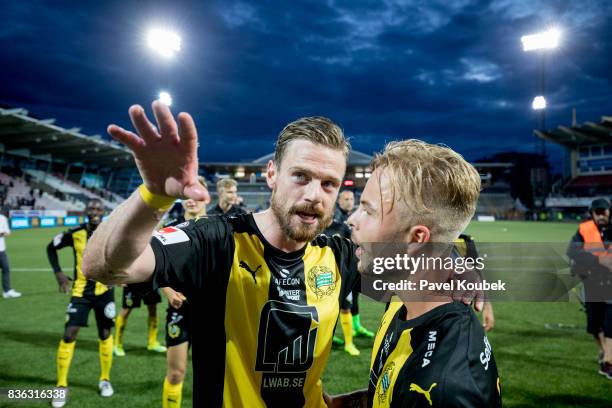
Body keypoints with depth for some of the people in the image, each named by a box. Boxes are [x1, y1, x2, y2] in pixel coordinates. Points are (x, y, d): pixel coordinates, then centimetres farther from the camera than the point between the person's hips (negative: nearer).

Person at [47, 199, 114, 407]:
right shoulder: (75, 234, -10)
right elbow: (51, 247, 6)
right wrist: (58, 272, -4)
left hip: (104, 292, 0)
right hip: (81, 292, 0)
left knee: (105, 335, 9)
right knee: (69, 335, -7)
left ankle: (105, 379, 28)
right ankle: (61, 386, 9)